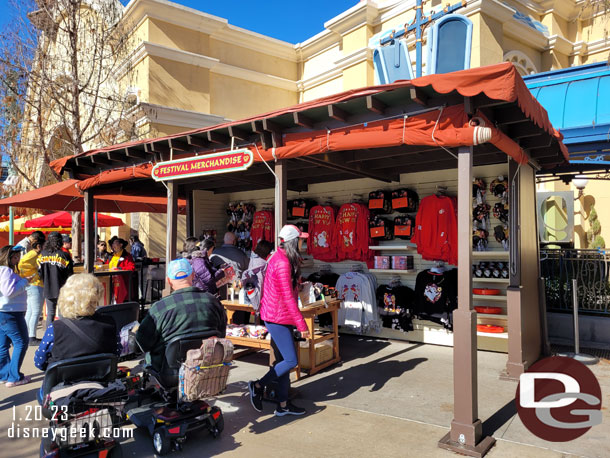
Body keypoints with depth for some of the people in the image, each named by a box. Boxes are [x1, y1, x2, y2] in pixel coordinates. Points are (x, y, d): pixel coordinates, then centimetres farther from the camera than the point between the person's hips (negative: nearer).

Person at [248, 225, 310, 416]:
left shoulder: (278, 257, 11)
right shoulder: (283, 263, -19)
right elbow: (288, 297, -21)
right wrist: (301, 324, -18)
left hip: (279, 316, 10)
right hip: (278, 317, -10)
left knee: (286, 359, 12)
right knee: (291, 361, -6)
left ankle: (283, 404, 21)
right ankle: (258, 385, 7)